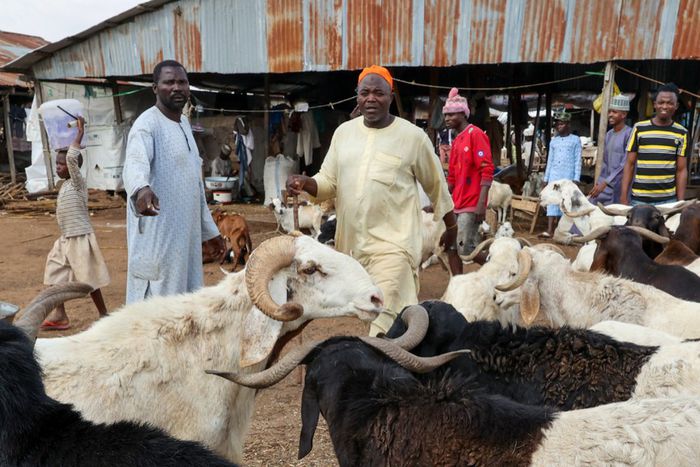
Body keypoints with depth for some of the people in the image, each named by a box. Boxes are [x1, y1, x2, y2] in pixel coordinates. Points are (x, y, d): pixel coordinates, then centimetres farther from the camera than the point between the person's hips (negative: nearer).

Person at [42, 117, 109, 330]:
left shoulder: (77, 182, -13)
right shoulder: (66, 185, 12)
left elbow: (72, 157, -27)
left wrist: (80, 133, -19)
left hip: (80, 239, -9)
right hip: (66, 239, 9)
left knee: (89, 280, -2)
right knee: (55, 276, 12)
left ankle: (104, 315, 11)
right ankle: (59, 316, 21)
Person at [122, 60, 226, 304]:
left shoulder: (184, 123, 14)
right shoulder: (148, 124, -12)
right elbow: (135, 163, -34)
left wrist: (210, 230, 21)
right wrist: (141, 189, -57)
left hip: (187, 235, 8)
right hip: (158, 237, -8)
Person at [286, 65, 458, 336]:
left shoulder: (413, 136, -5)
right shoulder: (343, 132, 7)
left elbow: (436, 185, 6)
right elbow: (329, 181, 10)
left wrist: (451, 229, 16)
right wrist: (305, 183, -12)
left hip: (392, 244, -5)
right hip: (352, 241, 5)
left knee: (384, 324, -10)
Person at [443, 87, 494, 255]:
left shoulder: (476, 134, -8)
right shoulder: (456, 141, 17)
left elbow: (487, 170, -16)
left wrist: (481, 203, -22)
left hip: (472, 204, -8)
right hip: (458, 204, 8)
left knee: (465, 248, -10)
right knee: (470, 247, 11)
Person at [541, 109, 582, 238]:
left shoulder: (575, 140, 4)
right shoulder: (553, 141, 14)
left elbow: (578, 160, 0)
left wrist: (576, 178, -7)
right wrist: (546, 178, 11)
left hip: (568, 176, -3)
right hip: (554, 175, 3)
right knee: (552, 201, -5)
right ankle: (549, 230, -10)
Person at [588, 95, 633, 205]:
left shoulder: (629, 134, -11)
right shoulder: (608, 134, 12)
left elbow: (625, 164, -17)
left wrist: (605, 183, -20)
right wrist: (599, 182, 11)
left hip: (620, 187, -7)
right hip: (605, 184, 7)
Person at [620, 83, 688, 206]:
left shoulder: (681, 133, 5)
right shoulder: (639, 128, 1)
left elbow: (681, 170, 5)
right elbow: (629, 165, 2)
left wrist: (681, 202, -1)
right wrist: (624, 197, -4)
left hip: (668, 199, 1)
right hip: (639, 198, -1)